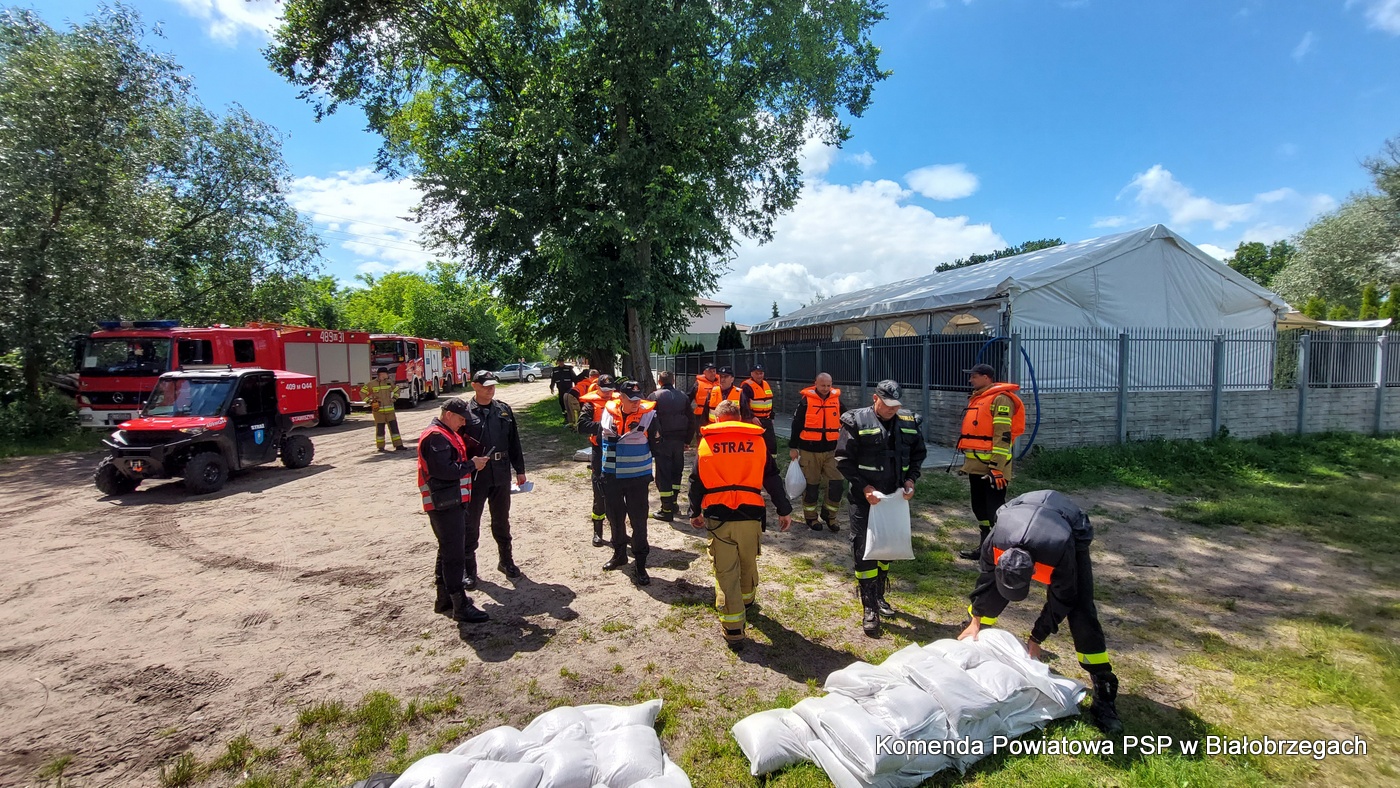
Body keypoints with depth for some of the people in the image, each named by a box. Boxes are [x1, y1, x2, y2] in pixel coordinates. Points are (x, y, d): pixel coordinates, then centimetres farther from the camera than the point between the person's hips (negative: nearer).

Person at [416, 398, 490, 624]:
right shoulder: (435, 437, -17)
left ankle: (445, 598, 32)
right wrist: (472, 465, -16)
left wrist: (474, 458, 1)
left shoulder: (448, 435, 18)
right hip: (444, 505, -11)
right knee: (454, 554, -7)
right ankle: (460, 607, -1)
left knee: (448, 551, 19)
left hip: (453, 502, 11)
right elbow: (444, 470, -25)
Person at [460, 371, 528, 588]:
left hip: (501, 475, 4)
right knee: (471, 523, 8)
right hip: (474, 477, -3)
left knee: (502, 521, 17)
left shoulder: (504, 410, 6)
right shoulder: (465, 412, -7)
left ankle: (506, 560, 32)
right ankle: (469, 568, 21)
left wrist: (519, 470, 10)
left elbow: (514, 442, 9)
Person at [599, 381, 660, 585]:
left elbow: (656, 446, -5)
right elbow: (599, 441, 10)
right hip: (611, 476, 4)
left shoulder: (648, 415, -11)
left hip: (637, 478, -4)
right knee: (615, 518, 18)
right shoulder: (608, 413, -2)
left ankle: (640, 564, 14)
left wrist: (655, 475, -3)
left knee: (638, 521, 2)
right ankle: (619, 553, 39)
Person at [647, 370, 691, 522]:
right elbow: (690, 420, 10)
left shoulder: (654, 396, -5)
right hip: (679, 440, 4)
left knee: (663, 474, -1)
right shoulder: (683, 397, 8)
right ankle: (673, 503, 27)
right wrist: (687, 441, 14)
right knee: (676, 471, 18)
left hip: (662, 441, -4)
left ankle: (667, 510, -1)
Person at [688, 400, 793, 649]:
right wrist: (784, 511, 14)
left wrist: (695, 512, 20)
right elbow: (772, 479, 6)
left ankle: (733, 629, 6)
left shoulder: (705, 442, 4)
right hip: (750, 515, 2)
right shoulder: (757, 440, 5)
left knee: (725, 572, 4)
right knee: (748, 564, 23)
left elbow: (696, 482, 8)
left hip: (718, 516, -1)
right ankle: (746, 600, 47)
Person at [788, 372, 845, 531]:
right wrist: (793, 447, -4)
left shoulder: (836, 400, 5)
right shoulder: (806, 401, -6)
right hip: (809, 451, -3)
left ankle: (829, 515, 17)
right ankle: (810, 517, 22)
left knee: (837, 482, -1)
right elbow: (796, 425, -4)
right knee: (811, 484, 6)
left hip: (830, 451, 3)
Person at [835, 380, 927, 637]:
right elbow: (843, 460, -11)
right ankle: (869, 609, 9)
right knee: (864, 551, -2)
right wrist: (864, 487, -18)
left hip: (895, 498, 5)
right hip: (865, 499, -4)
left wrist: (911, 479, -2)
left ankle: (879, 597, 35)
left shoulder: (908, 422, 1)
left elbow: (919, 453, 14)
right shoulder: (856, 422, -12)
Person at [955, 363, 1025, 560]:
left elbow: (1003, 436, -19)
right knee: (980, 508, 17)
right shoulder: (977, 399, 17)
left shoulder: (1000, 399, -12)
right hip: (976, 466, 10)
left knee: (995, 511, -5)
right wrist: (967, 462, 23)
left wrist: (997, 468, -23)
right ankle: (985, 546, 28)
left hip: (992, 467, -9)